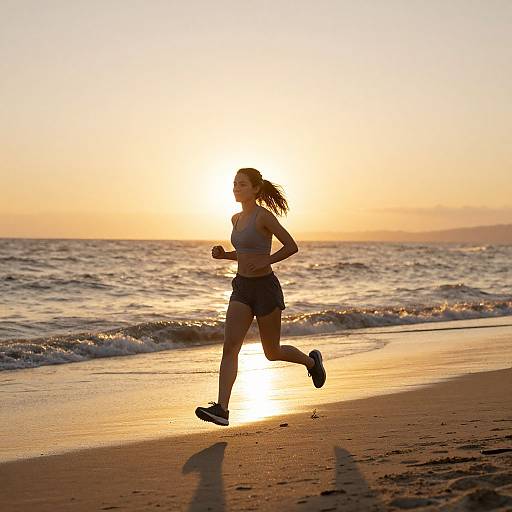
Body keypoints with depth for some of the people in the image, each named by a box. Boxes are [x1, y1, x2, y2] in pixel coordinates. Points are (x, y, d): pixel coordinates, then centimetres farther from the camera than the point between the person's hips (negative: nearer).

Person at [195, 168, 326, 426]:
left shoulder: (264, 215, -12)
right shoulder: (237, 219, 10)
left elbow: (292, 246, -12)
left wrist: (264, 263, -23)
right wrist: (224, 255, 5)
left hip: (265, 287, -6)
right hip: (242, 288, 6)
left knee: (272, 353, 9)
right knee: (230, 347, -10)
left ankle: (312, 360, 39)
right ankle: (221, 409, -15)